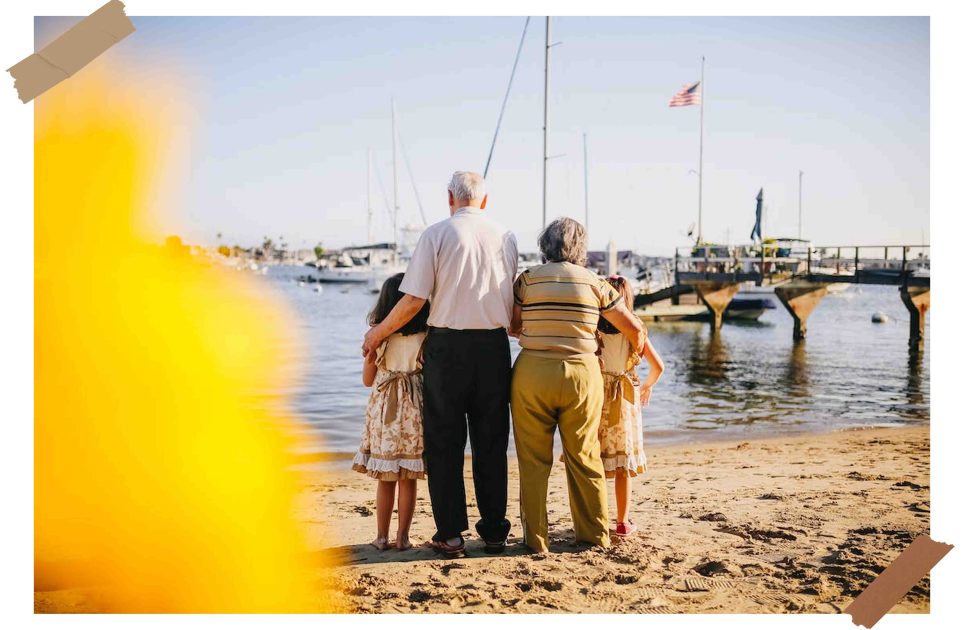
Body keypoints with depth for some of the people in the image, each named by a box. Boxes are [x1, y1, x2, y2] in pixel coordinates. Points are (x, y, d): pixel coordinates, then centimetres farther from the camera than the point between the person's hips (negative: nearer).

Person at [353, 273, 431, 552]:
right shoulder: (426, 337, -7)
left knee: (385, 481, 11)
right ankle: (402, 537, 13)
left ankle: (382, 537, 17)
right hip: (414, 410, -1)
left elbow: (367, 379, 4)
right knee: (407, 481, 8)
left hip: (383, 410, 1)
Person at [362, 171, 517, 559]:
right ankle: (494, 532, 17)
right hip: (494, 345, 3)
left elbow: (413, 300, -8)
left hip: (447, 345, -3)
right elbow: (512, 300, 7)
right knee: (491, 443, 11)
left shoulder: (437, 234, -3)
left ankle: (450, 534, 8)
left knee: (444, 443, 7)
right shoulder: (505, 237, 8)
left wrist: (377, 333, 6)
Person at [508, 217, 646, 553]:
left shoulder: (528, 278, 2)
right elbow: (635, 329, 7)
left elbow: (512, 327, 5)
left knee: (534, 460, 8)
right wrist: (635, 356, 27)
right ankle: (595, 534, 23)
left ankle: (535, 538, 14)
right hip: (581, 374, 1)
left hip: (533, 373, -1)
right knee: (585, 458, 13)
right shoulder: (594, 282, 4)